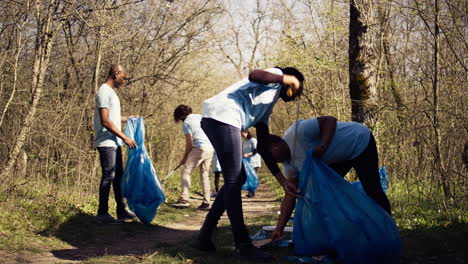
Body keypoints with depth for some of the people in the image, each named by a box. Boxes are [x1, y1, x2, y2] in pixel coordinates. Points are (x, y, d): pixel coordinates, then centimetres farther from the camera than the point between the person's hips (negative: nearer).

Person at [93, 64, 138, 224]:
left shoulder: (111, 92, 16)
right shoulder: (104, 92, -15)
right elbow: (105, 121, -21)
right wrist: (125, 138, -20)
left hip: (114, 143, 10)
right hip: (106, 143, -10)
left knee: (118, 176, 12)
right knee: (108, 176, -6)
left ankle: (121, 211, 18)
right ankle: (102, 213, 2)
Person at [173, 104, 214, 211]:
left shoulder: (186, 123, -2)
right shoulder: (200, 116, 18)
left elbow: (189, 143, -3)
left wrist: (185, 157, 8)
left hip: (199, 148, -7)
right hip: (210, 148, 7)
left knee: (186, 171, -2)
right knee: (205, 175, 10)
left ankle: (184, 199, -12)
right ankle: (206, 202, 5)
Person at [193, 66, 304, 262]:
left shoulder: (267, 107, 33)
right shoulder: (276, 75, 11)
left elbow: (263, 147, 28)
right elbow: (253, 75, -15)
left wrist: (283, 181, 25)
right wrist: (287, 79, -5)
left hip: (215, 121, 10)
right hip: (222, 116, -10)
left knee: (237, 179, 14)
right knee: (233, 181, -8)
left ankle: (205, 237, 16)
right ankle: (243, 245, -4)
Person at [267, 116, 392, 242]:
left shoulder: (298, 132, -31)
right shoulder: (289, 162, -5)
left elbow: (330, 120, -29)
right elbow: (290, 195, -7)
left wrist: (323, 146, -42)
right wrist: (279, 228, -13)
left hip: (360, 141, -9)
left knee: (372, 189, -7)